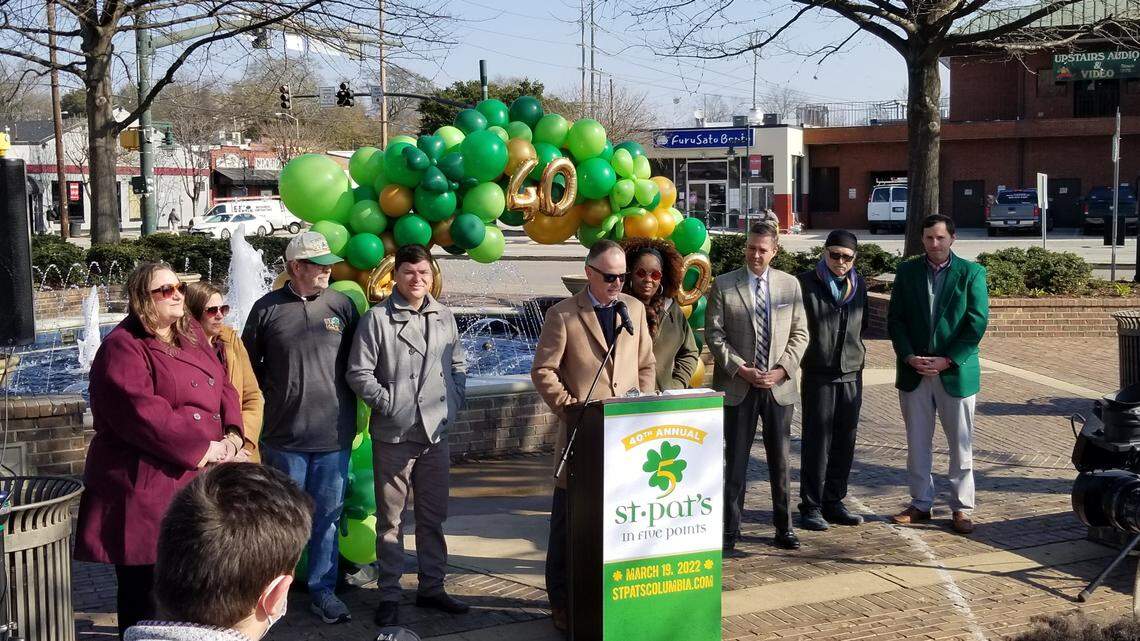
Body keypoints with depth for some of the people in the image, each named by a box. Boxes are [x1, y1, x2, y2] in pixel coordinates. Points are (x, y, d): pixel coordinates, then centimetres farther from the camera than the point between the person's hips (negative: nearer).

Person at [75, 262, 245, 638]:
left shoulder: (191, 336, 14)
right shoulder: (123, 348, -11)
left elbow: (223, 388, 12)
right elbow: (144, 415, -21)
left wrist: (232, 436, -7)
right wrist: (203, 449, -18)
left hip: (197, 480, 8)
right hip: (145, 489, -8)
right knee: (142, 591, 3)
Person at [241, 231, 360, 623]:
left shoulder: (342, 305, 2)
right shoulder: (267, 308, -1)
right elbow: (249, 363, 10)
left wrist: (346, 406, 5)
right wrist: (274, 394, 6)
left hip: (334, 433, 1)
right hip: (284, 434, -1)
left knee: (328, 516, 8)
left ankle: (322, 589, 19)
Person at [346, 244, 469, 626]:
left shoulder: (444, 317, 7)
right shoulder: (378, 318, -7)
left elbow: (458, 365, 17)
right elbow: (359, 373, -8)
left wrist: (453, 404, 6)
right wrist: (389, 404, -10)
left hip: (436, 434, 4)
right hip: (393, 435, -4)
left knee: (433, 516, 13)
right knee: (390, 518, 4)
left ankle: (431, 587, 25)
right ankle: (389, 595, 13)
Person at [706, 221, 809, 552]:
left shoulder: (790, 284, 7)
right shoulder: (723, 285, 0)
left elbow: (800, 333, 7)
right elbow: (714, 334, -3)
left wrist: (783, 370, -7)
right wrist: (742, 370, -12)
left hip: (779, 387, 2)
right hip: (738, 387, -2)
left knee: (780, 461, 9)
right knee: (735, 463, 3)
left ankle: (784, 528, 21)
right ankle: (729, 531, 10)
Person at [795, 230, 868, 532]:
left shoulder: (858, 285, 10)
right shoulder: (806, 283, -6)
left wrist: (856, 350, 15)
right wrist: (800, 361, -5)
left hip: (852, 374, 5)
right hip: (818, 374, -5)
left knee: (844, 443, 8)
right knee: (816, 442, -2)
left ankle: (833, 502, 19)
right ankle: (810, 507, 5)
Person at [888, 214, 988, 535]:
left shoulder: (971, 273, -1)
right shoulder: (907, 271, 6)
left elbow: (977, 323, -6)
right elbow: (895, 319, 4)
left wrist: (948, 360, -13)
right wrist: (909, 357, -10)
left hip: (956, 372, -2)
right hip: (914, 372, 2)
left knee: (961, 445, 4)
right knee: (917, 443, 9)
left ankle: (961, 508, 12)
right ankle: (920, 503, 20)